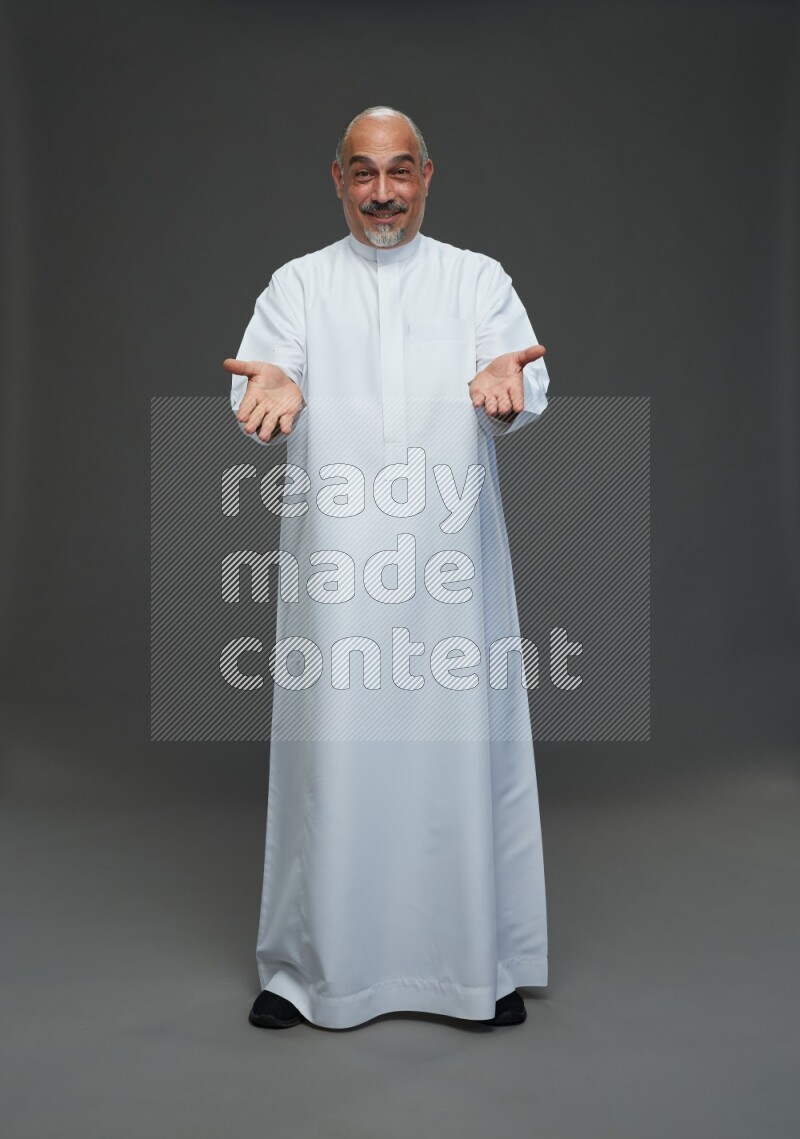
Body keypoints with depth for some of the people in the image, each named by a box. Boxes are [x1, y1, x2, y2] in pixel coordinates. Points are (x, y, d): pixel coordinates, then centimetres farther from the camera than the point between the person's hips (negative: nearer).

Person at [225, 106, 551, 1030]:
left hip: (452, 561, 0)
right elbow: (259, 384, -2)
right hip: (336, 561, 0)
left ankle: (482, 962, 20)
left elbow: (526, 388, -2)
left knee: (463, 744, 3)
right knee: (331, 748, 3)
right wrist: (273, 391, -26)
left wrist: (505, 385, -26)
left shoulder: (478, 279, 12)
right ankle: (309, 965, 21)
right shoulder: (298, 285, 12)